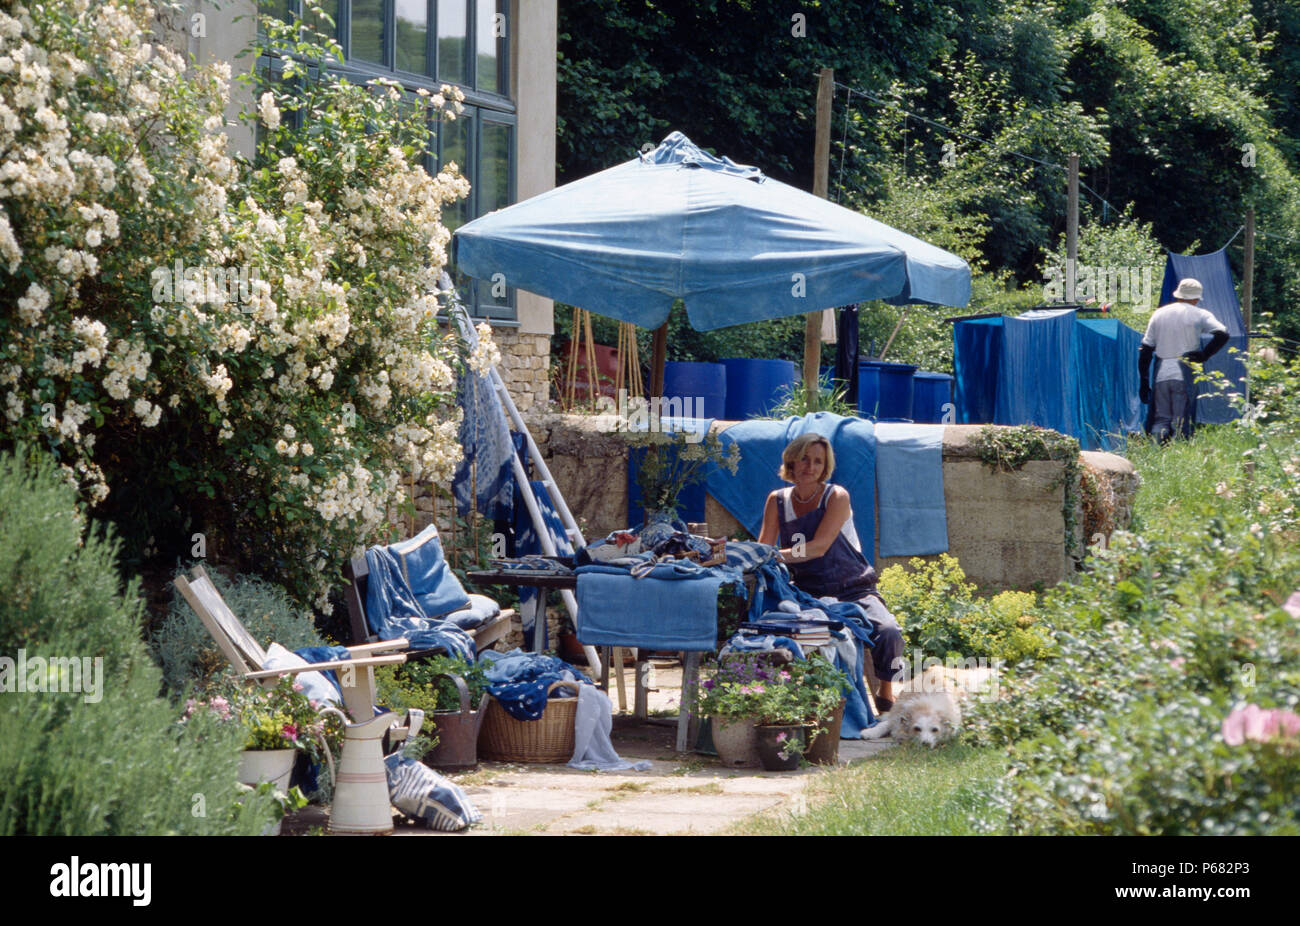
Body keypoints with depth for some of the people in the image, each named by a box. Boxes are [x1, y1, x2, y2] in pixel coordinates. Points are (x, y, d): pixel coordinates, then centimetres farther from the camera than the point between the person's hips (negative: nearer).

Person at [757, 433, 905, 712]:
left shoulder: (836, 497, -8)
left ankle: (886, 695, -4)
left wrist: (779, 555, -32)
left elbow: (820, 546, -20)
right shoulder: (778, 501, 5)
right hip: (808, 593, 2)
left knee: (888, 632, -29)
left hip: (853, 589, -2)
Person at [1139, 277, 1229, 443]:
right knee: (1182, 422, 0)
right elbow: (1222, 335, -13)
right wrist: (1204, 355, -3)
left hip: (1161, 375, 2)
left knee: (1160, 419, 6)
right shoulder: (1199, 315, 3)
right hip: (1185, 377, -2)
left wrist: (1143, 382, 13)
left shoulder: (1159, 314, 13)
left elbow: (1145, 350, 11)